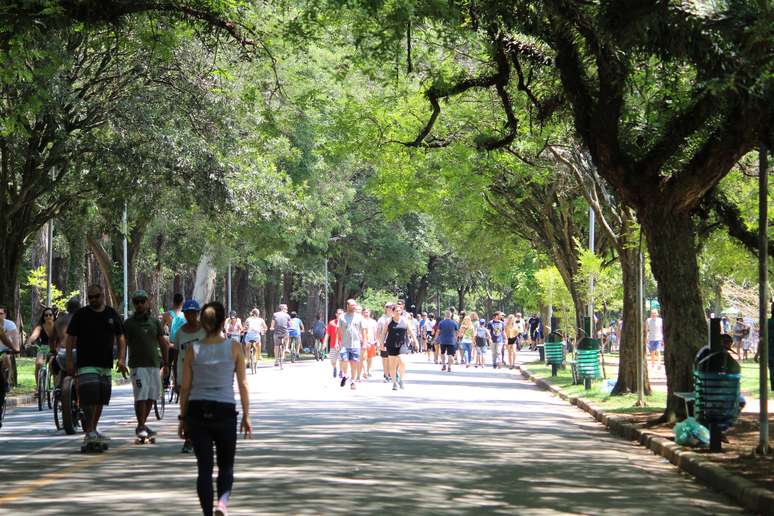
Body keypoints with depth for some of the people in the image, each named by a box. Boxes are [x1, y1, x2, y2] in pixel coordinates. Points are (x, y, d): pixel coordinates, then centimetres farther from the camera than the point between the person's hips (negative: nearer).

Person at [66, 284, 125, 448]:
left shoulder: (112, 315, 9)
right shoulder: (81, 315, 0)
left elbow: (120, 338, 12)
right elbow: (70, 339, 1)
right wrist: (69, 360, -7)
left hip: (106, 364, 5)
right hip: (86, 364, -4)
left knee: (101, 398, 10)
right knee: (90, 397, -15)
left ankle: (93, 431, 23)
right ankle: (89, 432, -16)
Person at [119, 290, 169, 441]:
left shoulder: (155, 322, 13)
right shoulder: (129, 323, 0)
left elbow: (163, 344, 19)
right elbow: (123, 343, -9)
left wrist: (165, 363, 16)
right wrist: (121, 360, -25)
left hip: (154, 365, 5)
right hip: (138, 365, -5)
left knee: (151, 397, 7)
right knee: (141, 397, -12)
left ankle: (143, 424, 19)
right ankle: (140, 427, -6)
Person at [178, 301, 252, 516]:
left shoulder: (192, 349, 1)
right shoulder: (234, 347, -2)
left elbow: (185, 387, 3)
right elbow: (243, 384, -1)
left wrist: (183, 418, 11)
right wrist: (246, 416, 5)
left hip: (197, 411, 1)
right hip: (225, 411, -1)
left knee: (204, 467, 7)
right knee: (226, 466, 11)